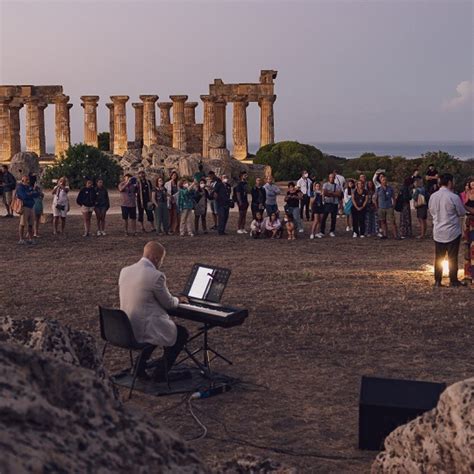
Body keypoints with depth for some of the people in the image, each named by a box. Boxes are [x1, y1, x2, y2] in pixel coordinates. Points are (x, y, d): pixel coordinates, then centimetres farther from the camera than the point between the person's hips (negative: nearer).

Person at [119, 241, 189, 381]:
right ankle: (160, 372, 17)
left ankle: (140, 366, 27)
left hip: (126, 330, 8)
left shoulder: (125, 271, 3)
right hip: (144, 330, -7)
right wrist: (178, 300, 18)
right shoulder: (156, 276, -19)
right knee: (182, 333, 18)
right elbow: (168, 303, -6)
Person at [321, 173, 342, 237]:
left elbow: (339, 194, -4)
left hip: (335, 203, 2)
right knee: (324, 217, -4)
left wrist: (330, 193, -10)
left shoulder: (337, 186, 10)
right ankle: (322, 232, 0)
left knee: (333, 218, 5)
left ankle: (332, 231, 14)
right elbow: (324, 193, -9)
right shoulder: (325, 185, 5)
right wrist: (334, 194, -7)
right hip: (327, 203, -2)